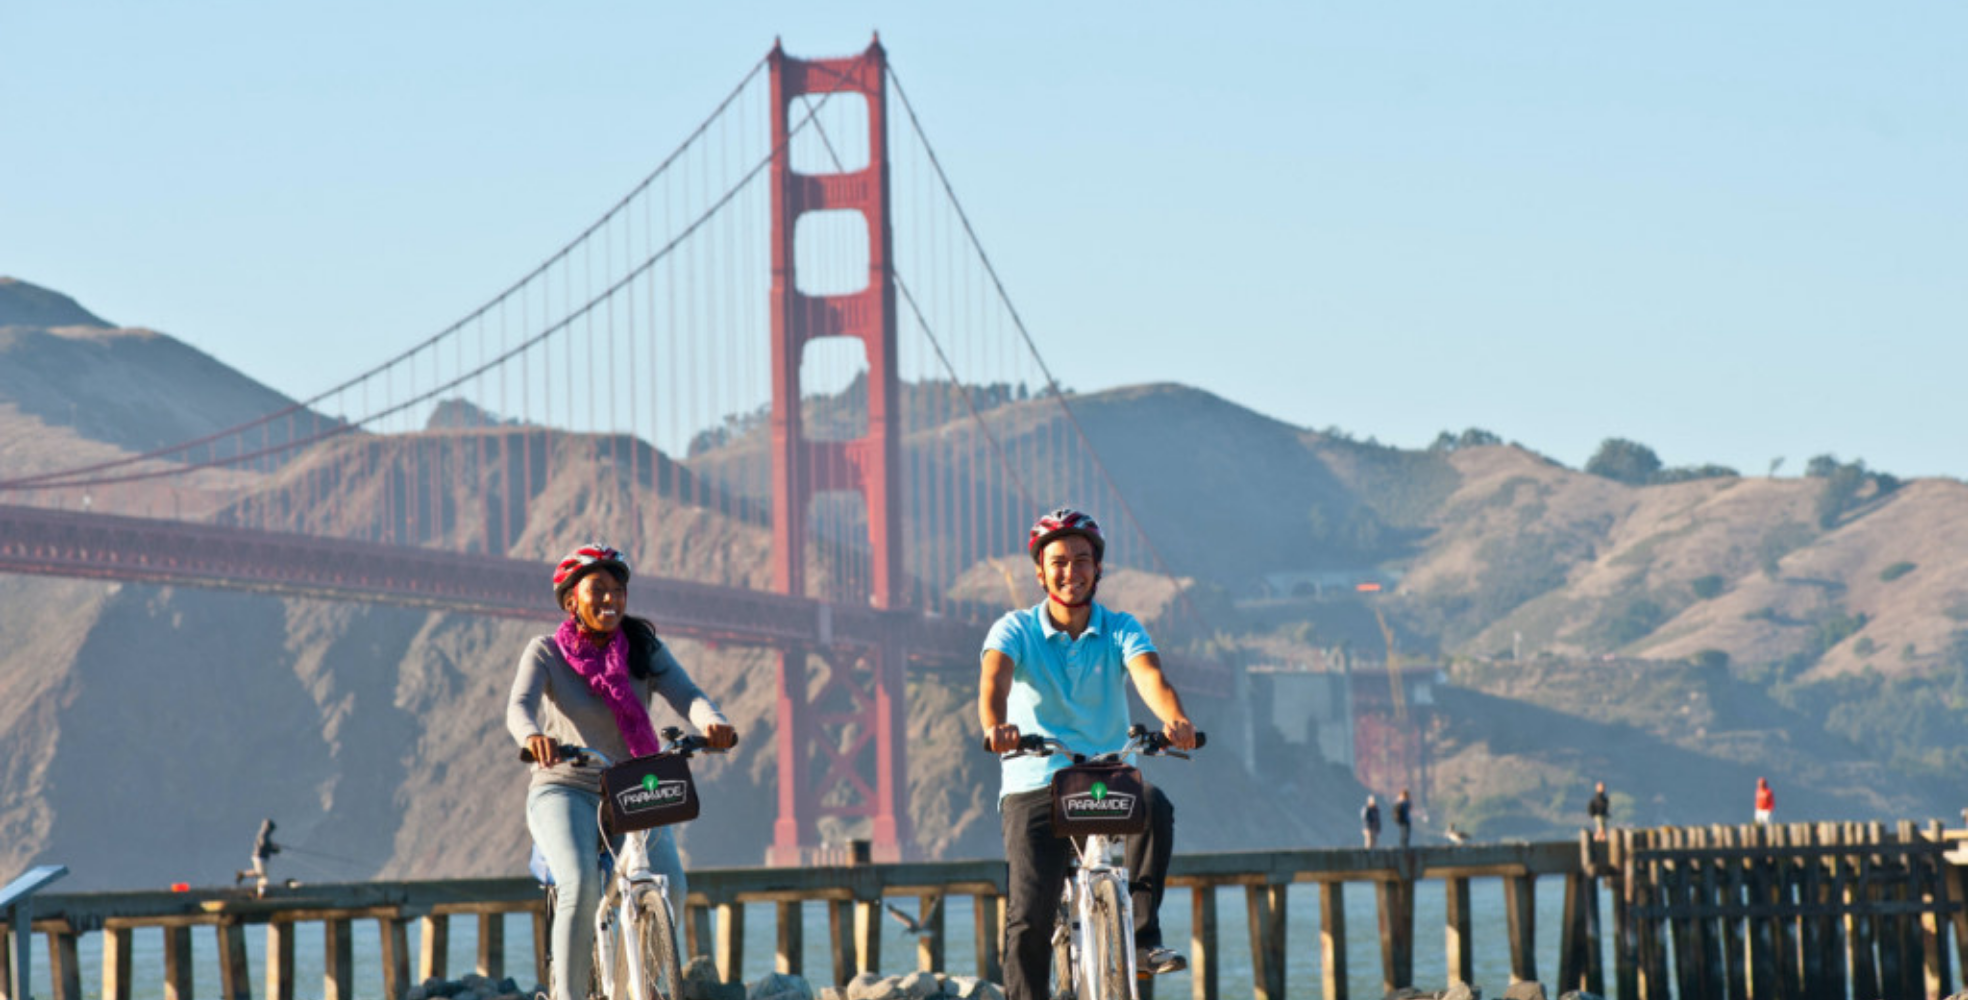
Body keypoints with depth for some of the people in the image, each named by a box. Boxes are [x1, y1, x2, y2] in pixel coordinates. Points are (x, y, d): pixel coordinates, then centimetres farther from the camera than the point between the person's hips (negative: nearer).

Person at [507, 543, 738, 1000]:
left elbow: (686, 696, -12)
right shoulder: (547, 651, -4)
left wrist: (712, 722, -37)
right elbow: (519, 705, -21)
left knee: (669, 889, -21)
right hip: (565, 792, -3)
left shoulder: (644, 649, 3)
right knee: (581, 886, -31)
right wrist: (532, 735, -46)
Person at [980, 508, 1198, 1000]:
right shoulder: (1015, 630, 0)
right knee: (1029, 919, -14)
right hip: (1034, 787, -1)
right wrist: (995, 726, -45)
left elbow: (1148, 676, -17)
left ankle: (1142, 938, -25)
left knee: (1154, 805, -32)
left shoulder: (1121, 629, 3)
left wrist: (1175, 719, -41)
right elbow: (995, 678, -21)